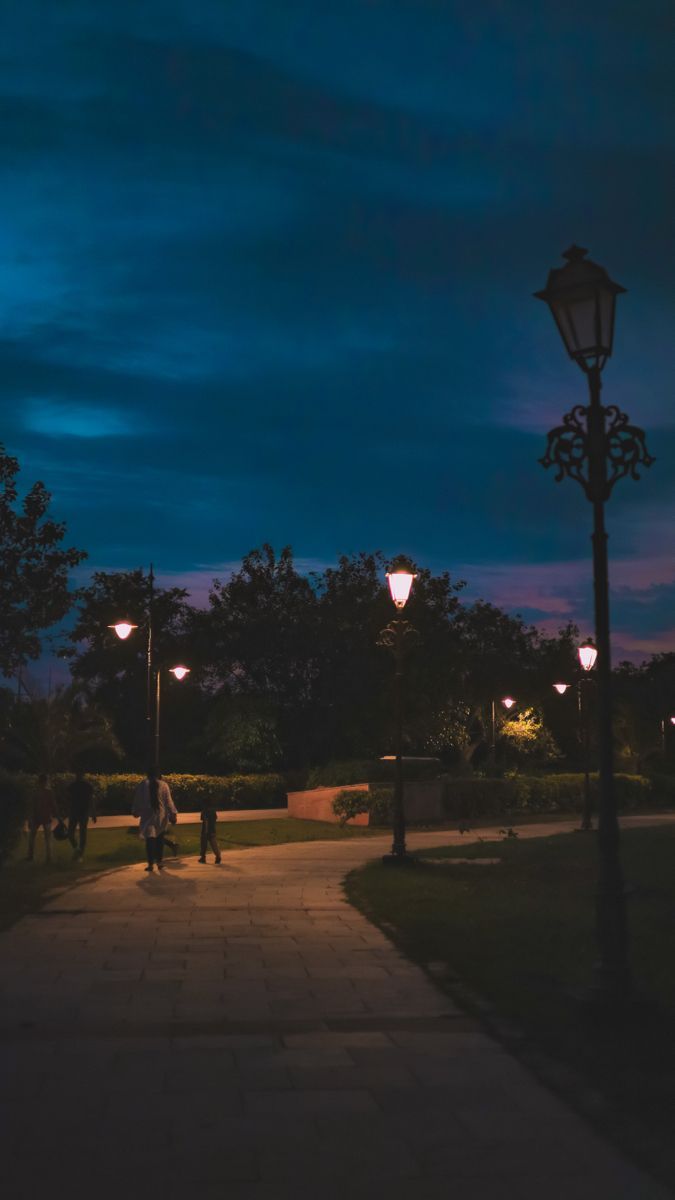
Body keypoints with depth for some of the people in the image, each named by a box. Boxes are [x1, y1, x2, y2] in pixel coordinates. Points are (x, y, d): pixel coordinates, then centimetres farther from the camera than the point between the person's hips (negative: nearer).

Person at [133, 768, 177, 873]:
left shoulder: (142, 785, -3)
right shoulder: (163, 785, -4)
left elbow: (137, 800, 5)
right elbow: (168, 801, -2)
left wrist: (136, 812, 19)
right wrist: (173, 815, 3)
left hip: (147, 816, -1)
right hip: (161, 816, 1)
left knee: (149, 839, 1)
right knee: (160, 839, 14)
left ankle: (151, 864, -5)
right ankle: (159, 862, 15)